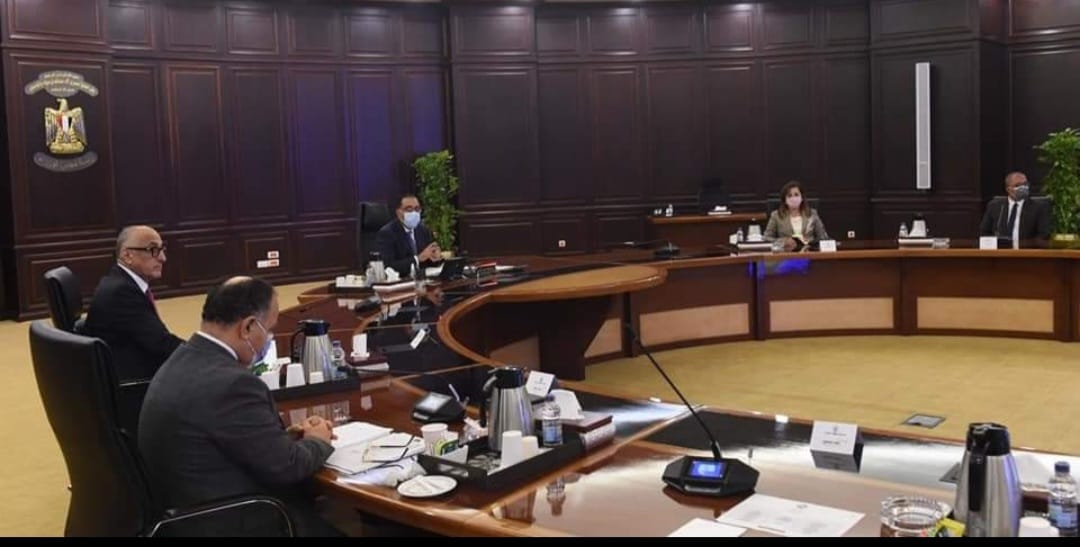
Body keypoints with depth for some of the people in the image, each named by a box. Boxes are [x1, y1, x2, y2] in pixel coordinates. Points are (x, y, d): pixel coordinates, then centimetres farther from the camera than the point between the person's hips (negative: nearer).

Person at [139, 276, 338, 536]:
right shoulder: (230, 382, -25)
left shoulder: (184, 360, 3)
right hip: (233, 522, -9)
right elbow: (286, 466, -18)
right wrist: (317, 441, 0)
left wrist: (291, 434, 5)